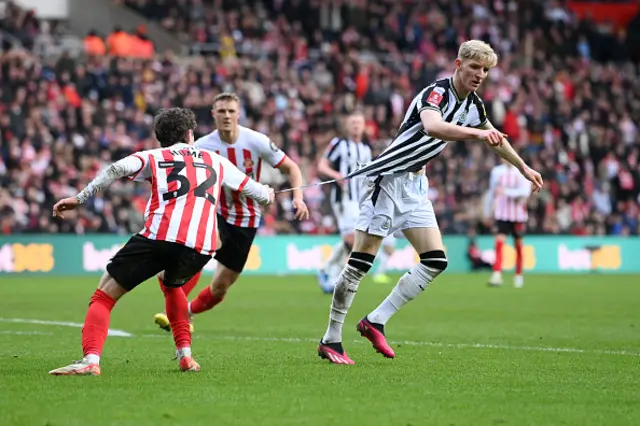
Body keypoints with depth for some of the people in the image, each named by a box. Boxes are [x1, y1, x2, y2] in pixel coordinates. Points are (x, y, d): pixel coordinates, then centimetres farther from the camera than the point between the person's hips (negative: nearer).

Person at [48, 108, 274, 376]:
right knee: (172, 284, 38)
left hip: (160, 236, -4)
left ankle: (91, 360, -19)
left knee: (104, 294, 3)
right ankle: (185, 355, 27)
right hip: (201, 247, 4)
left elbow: (118, 169, -1)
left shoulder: (153, 157, 19)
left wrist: (80, 198, -3)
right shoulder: (215, 161, 27)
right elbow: (247, 186, 38)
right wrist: (267, 195, 61)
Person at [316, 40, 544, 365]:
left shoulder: (474, 105, 8)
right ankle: (330, 340, 2)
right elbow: (432, 126, -41)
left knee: (435, 262, -2)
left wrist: (524, 169, 39)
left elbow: (495, 139, 29)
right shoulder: (437, 92, -18)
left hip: (415, 185, 8)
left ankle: (376, 322, 3)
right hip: (388, 177, -8)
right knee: (360, 263, -7)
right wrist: (478, 134, -50)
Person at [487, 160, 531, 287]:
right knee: (499, 241, -15)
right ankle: (497, 274, -22)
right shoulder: (497, 171, 5)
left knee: (518, 245, 8)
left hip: (518, 214, -1)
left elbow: (525, 192, -16)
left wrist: (506, 192, -26)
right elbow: (492, 190, 15)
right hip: (501, 214, 1)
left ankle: (518, 275, 24)